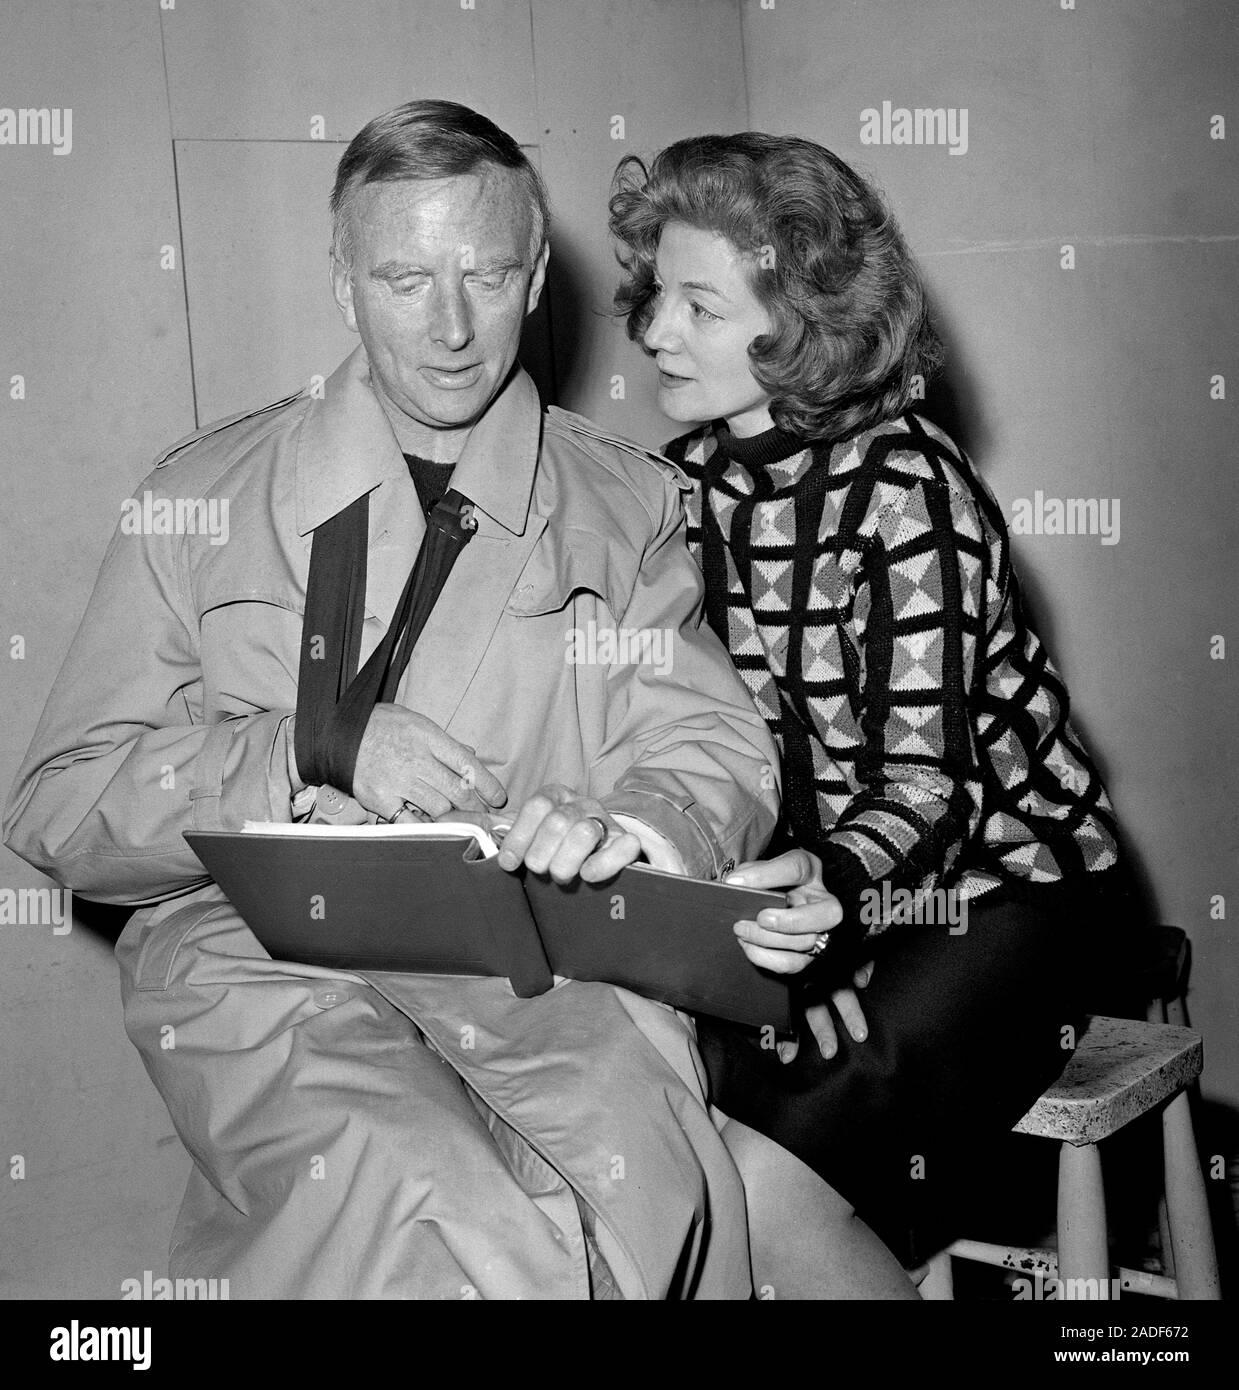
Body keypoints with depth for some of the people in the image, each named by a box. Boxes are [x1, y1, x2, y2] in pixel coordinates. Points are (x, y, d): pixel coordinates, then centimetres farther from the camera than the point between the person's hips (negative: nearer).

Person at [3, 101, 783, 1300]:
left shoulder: (626, 503, 11)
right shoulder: (206, 496, 7)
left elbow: (718, 751, 5)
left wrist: (625, 820, -20)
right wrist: (316, 752, -14)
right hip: (264, 952, -1)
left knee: (652, 1187, -29)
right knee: (462, 1233, -30)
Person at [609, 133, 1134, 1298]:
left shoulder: (903, 493, -19)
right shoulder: (694, 482, 1)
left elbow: (926, 783, -20)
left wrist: (830, 886, -40)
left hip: (989, 888, -5)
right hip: (810, 885, 6)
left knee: (758, 1181, -23)